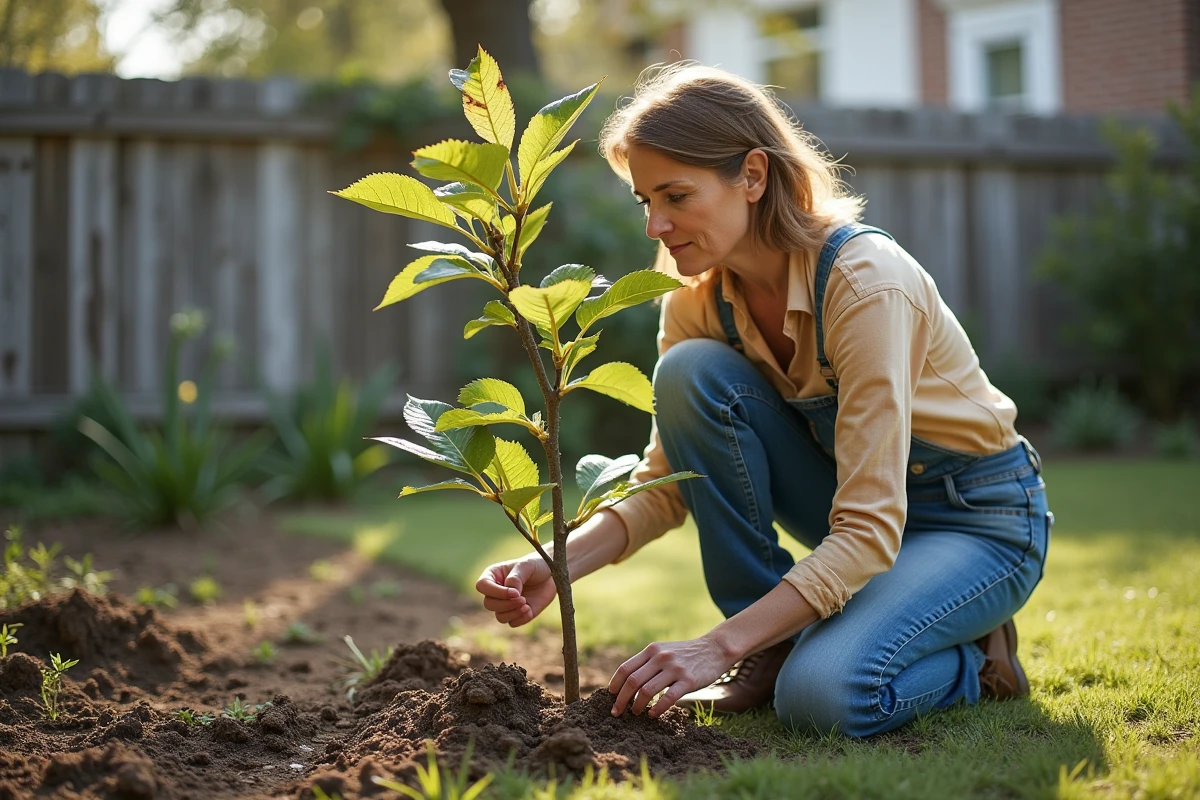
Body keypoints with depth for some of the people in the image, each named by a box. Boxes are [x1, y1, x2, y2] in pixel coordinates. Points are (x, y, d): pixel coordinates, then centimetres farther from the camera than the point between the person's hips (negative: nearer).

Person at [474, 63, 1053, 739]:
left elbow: (869, 531, -33)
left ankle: (973, 658, 2)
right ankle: (775, 645, -6)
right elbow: (668, 484, -4)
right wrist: (557, 567, -22)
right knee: (691, 375, -19)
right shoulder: (699, 298, -9)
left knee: (824, 694, -32)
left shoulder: (865, 282, -30)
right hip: (860, 505, 6)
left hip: (981, 520, -6)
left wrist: (719, 645, -38)